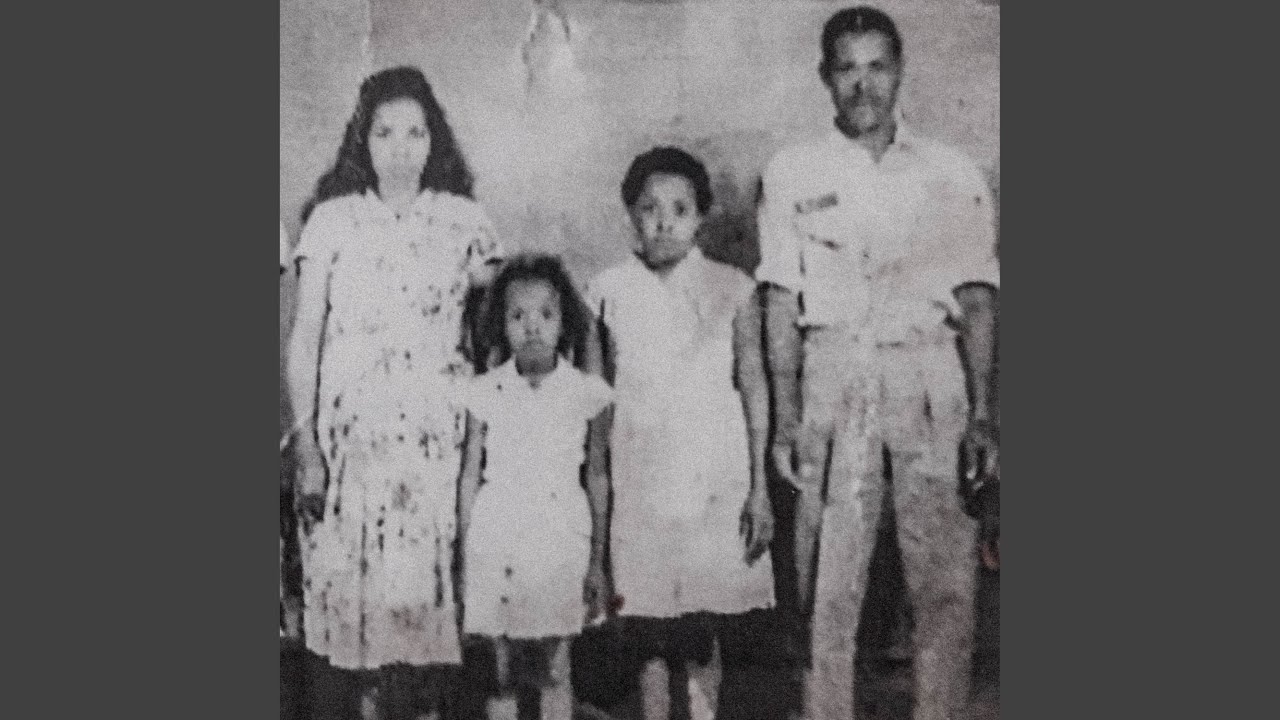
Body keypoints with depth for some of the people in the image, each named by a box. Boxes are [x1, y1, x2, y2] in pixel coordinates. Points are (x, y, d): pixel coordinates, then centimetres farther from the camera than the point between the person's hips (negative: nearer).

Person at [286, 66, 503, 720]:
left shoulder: (464, 220, 7)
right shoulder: (332, 218, 3)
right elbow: (304, 337, 2)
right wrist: (305, 445, -5)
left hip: (435, 433, 1)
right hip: (349, 427, -1)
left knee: (419, 587, 2)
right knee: (340, 587, 0)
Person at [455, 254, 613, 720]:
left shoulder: (587, 393, -3)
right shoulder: (484, 393, -1)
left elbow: (596, 479, 4)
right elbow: (470, 476, 5)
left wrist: (597, 562, 6)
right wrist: (462, 559, 6)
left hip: (560, 541, 0)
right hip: (496, 540, 1)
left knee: (556, 670, 8)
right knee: (501, 673, 8)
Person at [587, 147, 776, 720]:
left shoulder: (732, 290, 1)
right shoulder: (606, 292, 3)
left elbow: (753, 387, 3)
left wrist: (760, 489, 1)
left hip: (714, 482, 0)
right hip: (635, 482, 1)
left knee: (702, 635, 3)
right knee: (648, 634, 5)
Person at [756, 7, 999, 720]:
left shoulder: (954, 173, 9)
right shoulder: (792, 172, 8)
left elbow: (977, 300, 6)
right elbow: (782, 301, 5)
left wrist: (982, 412, -4)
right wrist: (786, 416, -1)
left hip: (931, 376, 1)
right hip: (833, 374, 0)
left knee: (947, 576, -1)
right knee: (829, 579, 0)